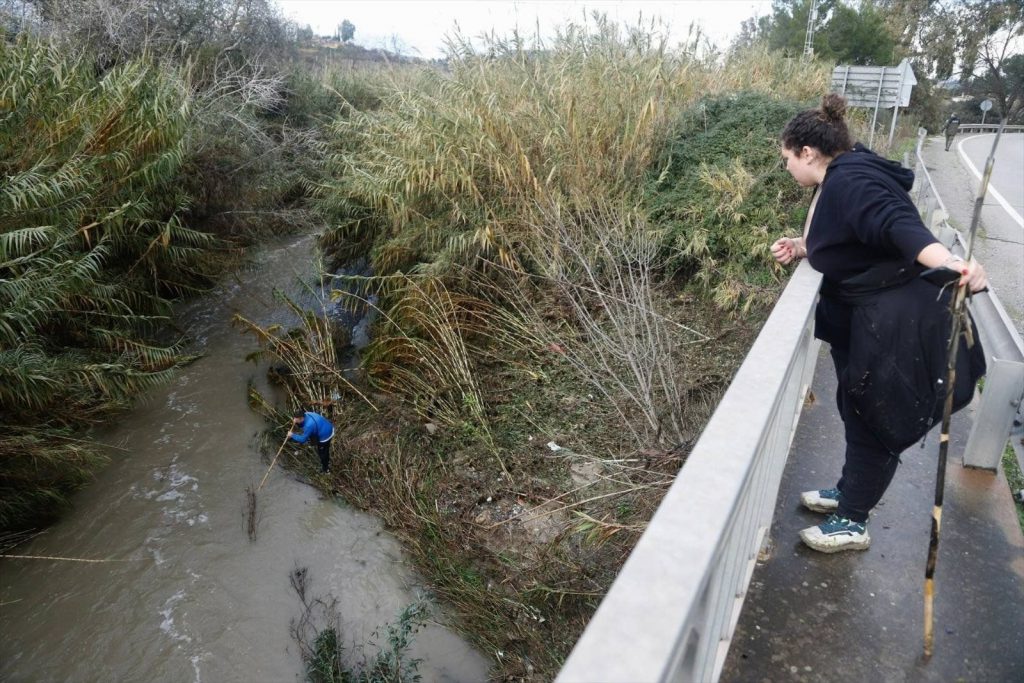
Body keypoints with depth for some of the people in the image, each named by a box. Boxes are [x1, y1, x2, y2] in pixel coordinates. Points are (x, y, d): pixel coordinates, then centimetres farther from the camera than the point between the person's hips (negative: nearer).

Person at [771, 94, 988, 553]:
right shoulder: (837, 182, 10)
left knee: (874, 420, 3)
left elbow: (898, 224, -38)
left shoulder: (849, 181, -22)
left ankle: (851, 523, 20)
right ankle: (850, 492, 41)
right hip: (868, 318, 10)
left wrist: (948, 264, -52)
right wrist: (801, 249, 21)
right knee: (859, 412, 21)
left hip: (896, 325, -10)